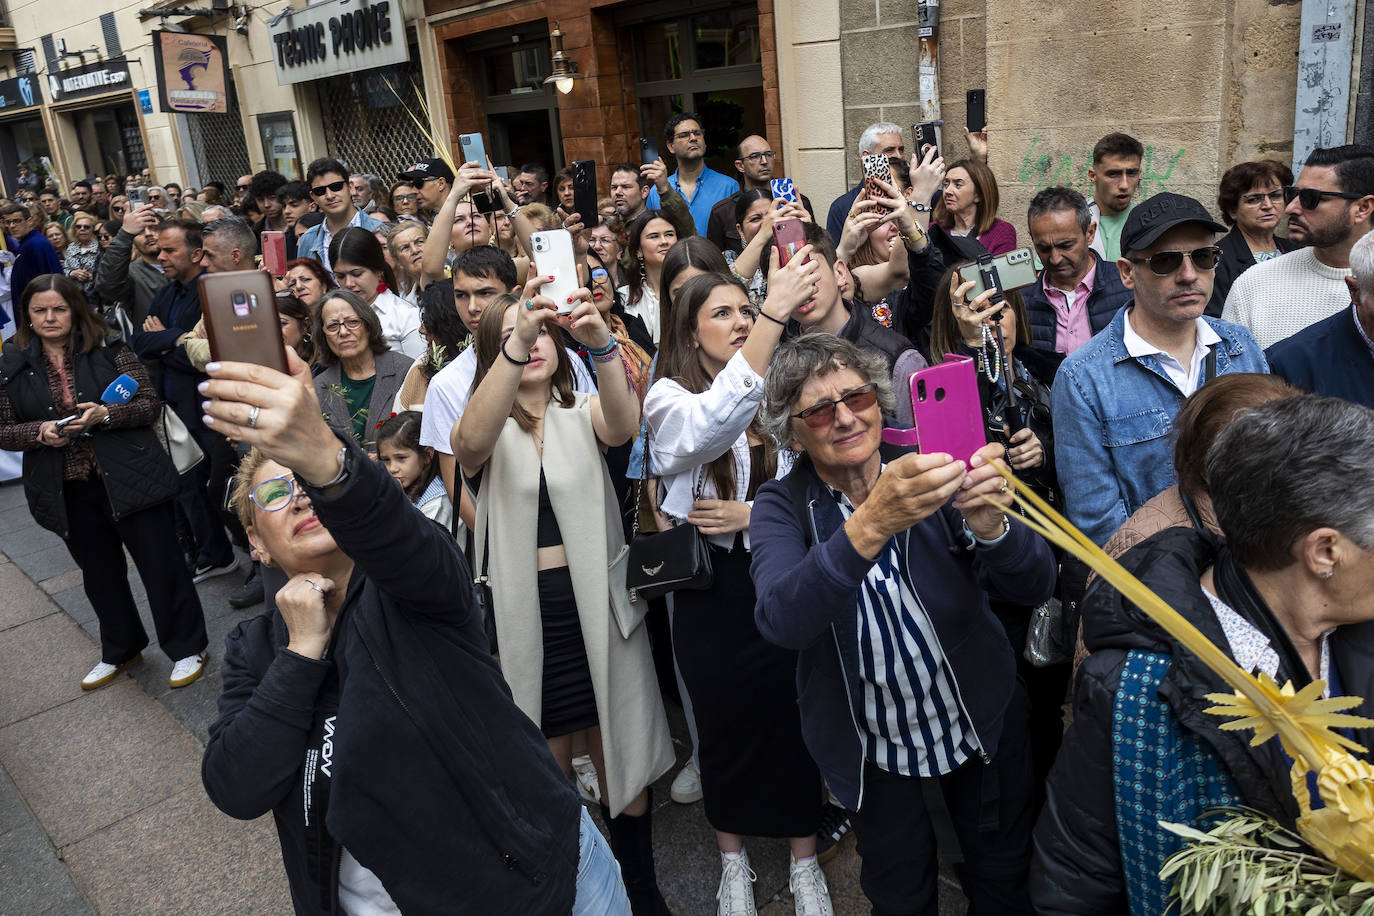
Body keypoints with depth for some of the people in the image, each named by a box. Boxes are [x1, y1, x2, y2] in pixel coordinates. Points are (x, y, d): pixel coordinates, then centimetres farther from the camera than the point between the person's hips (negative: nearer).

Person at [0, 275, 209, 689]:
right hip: (69, 492, 3)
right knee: (99, 575, 17)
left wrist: (105, 415, -22)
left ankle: (186, 648, 19)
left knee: (161, 565, 3)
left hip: (129, 479, -3)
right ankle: (120, 651, 37)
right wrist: (40, 432, -14)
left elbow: (151, 406, -6)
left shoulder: (110, 351, -4)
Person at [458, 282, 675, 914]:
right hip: (525, 612, -1)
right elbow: (472, 442, -25)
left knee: (621, 754, 11)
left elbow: (623, 425, -19)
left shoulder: (582, 414, 6)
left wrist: (600, 344, -37)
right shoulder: (484, 427, 1)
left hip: (599, 603, 1)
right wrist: (517, 341, -39)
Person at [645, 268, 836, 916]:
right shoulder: (671, 397, -7)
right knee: (725, 723, 11)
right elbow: (712, 426, -33)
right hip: (713, 588, -2)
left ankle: (805, 862, 30)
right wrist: (777, 314, -37)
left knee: (794, 720, 7)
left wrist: (753, 513, -15)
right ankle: (733, 862, 35)